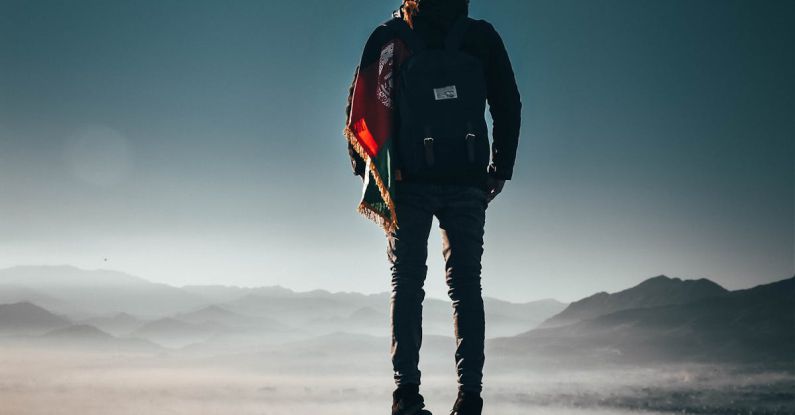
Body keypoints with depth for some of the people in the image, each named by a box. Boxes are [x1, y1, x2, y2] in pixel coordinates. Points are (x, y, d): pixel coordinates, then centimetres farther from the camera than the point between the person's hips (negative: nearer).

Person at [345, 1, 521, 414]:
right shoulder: (481, 34, 9)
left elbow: (358, 105, 4)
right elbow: (508, 106, 7)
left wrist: (366, 172, 9)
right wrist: (500, 170, 10)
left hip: (409, 179, -1)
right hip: (466, 182, 1)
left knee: (406, 281, 4)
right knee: (465, 283, 4)